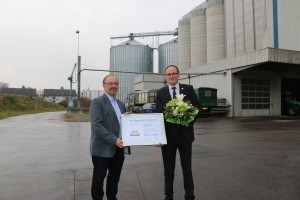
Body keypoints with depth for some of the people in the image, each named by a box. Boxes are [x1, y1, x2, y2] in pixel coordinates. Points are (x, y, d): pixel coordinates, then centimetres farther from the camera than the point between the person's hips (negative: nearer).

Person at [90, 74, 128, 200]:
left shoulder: (120, 104, 15)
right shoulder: (97, 102, -9)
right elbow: (96, 125, -19)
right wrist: (114, 139, -25)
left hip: (118, 148, 7)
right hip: (103, 149, -6)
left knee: (114, 178, 18)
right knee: (98, 179, 8)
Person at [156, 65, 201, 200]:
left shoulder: (189, 89, 3)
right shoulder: (160, 93, 1)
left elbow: (197, 106, 2)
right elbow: (158, 114, -6)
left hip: (185, 134, 0)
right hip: (168, 135, 0)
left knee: (187, 168, 12)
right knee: (168, 169, 13)